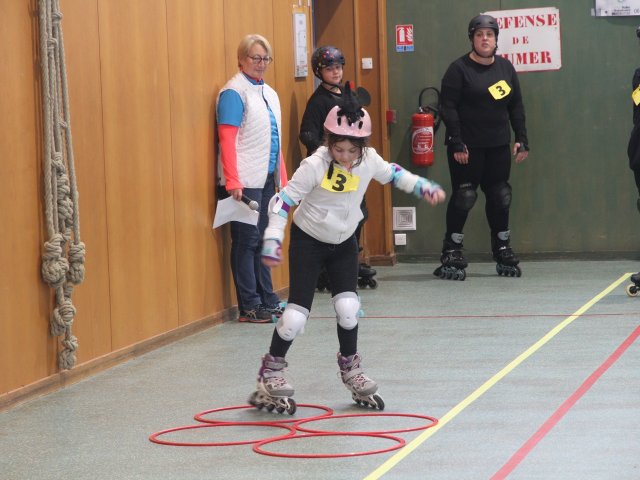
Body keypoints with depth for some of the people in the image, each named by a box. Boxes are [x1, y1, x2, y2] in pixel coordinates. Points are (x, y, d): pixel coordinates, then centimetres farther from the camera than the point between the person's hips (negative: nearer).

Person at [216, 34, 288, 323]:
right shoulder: (234, 92, -7)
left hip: (267, 179, 8)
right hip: (245, 181, -8)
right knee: (247, 240, -4)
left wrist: (283, 179, 17)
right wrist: (232, 181, -20)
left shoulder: (269, 93, 17)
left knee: (263, 239, 12)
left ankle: (268, 301, 18)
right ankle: (249, 307, -1)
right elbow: (227, 139, -14)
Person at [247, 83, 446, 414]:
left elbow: (393, 174, 9)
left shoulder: (369, 161, -13)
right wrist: (272, 240, -32)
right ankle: (270, 373, 11)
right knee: (296, 314, -8)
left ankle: (350, 368, 16)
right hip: (308, 241, -4)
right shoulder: (315, 166, -27)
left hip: (344, 242, 4)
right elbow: (284, 200, -23)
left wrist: (424, 188, -1)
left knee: (348, 306, -8)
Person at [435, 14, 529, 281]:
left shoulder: (505, 68, 10)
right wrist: (456, 143, -16)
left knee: (500, 197, 8)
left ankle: (502, 252, 19)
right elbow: (448, 107, -10)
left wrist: (521, 139, 7)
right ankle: (451, 254, 2)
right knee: (463, 197, -5)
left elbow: (516, 106, 13)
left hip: (498, 146, 5)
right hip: (466, 148, -5)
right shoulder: (459, 69, -6)